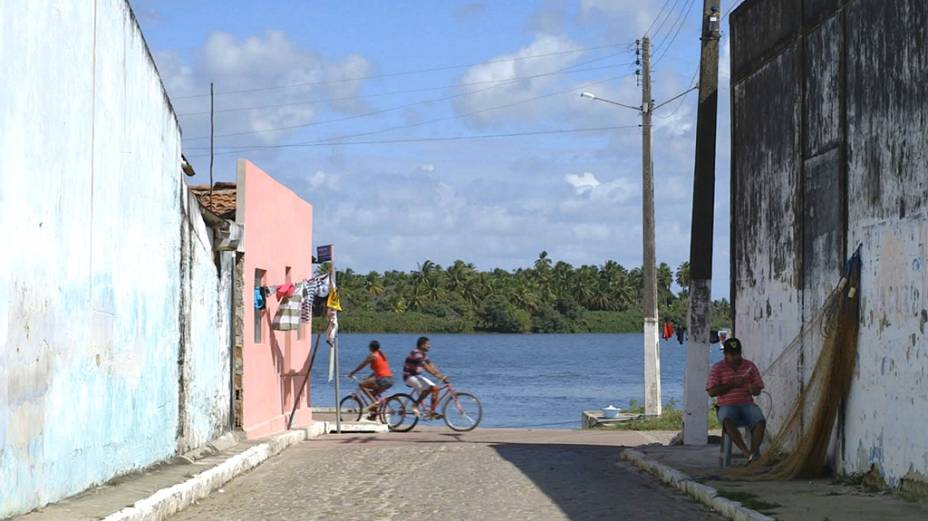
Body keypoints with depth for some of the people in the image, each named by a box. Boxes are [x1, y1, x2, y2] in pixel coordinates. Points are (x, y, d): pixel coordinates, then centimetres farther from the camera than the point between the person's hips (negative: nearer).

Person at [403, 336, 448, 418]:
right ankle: (415, 405, -14)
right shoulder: (416, 353, -21)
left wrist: (442, 376, -6)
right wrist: (438, 376, -36)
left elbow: (432, 366, 5)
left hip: (417, 376, 9)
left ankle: (432, 412, 0)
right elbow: (425, 367, -30)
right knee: (428, 388, -28)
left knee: (435, 389, -4)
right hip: (409, 377, -9)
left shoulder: (424, 354, 9)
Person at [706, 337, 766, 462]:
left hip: (747, 404, 2)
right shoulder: (718, 368, 5)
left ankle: (754, 452, -36)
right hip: (727, 406, -2)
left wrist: (753, 389, -12)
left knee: (760, 421, -30)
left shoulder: (750, 366, 13)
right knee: (728, 422, -38)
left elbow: (758, 390, 13)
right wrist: (732, 384, -11)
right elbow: (711, 392, -4)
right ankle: (747, 453, -43)